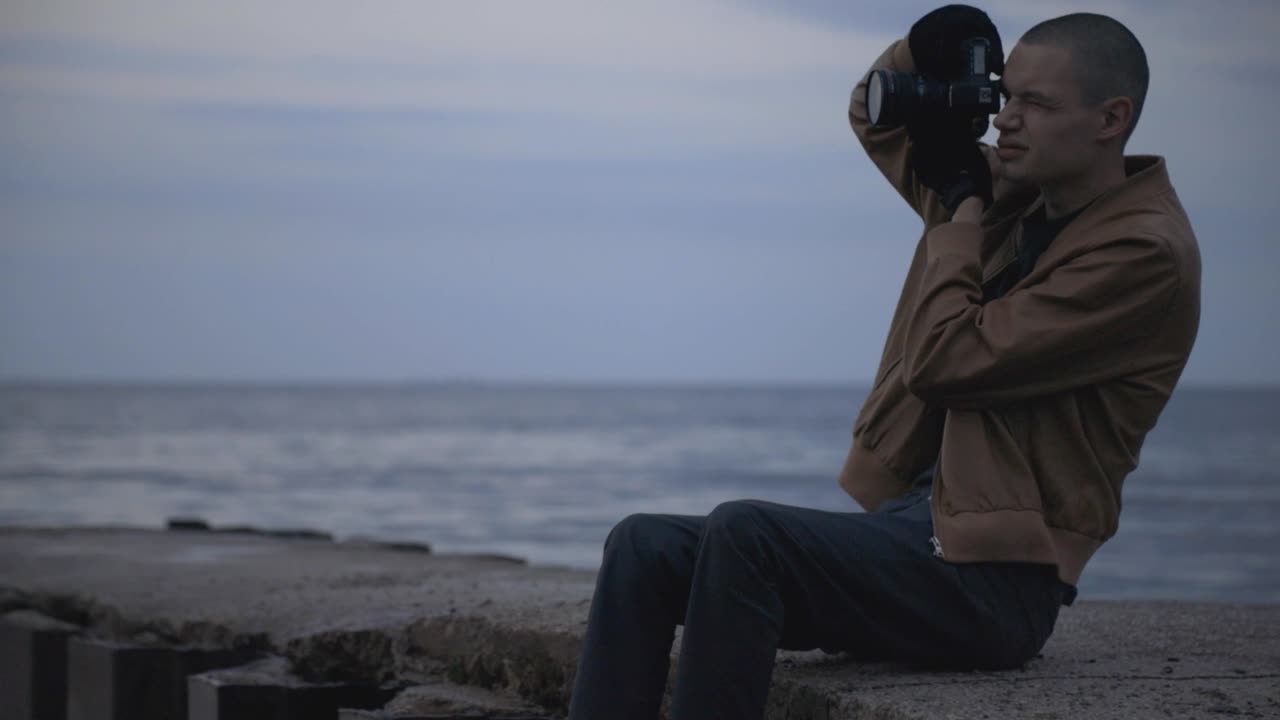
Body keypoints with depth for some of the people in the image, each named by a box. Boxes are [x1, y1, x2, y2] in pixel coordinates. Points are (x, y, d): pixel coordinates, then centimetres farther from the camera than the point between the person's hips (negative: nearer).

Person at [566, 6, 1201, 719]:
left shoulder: (1148, 252, -12)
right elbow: (879, 117, 32)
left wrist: (963, 207, -4)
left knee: (743, 533, -30)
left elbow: (946, 359, -18)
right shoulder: (1020, 197, 14)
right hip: (912, 525, 9)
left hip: (992, 578, -9)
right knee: (643, 548, -4)